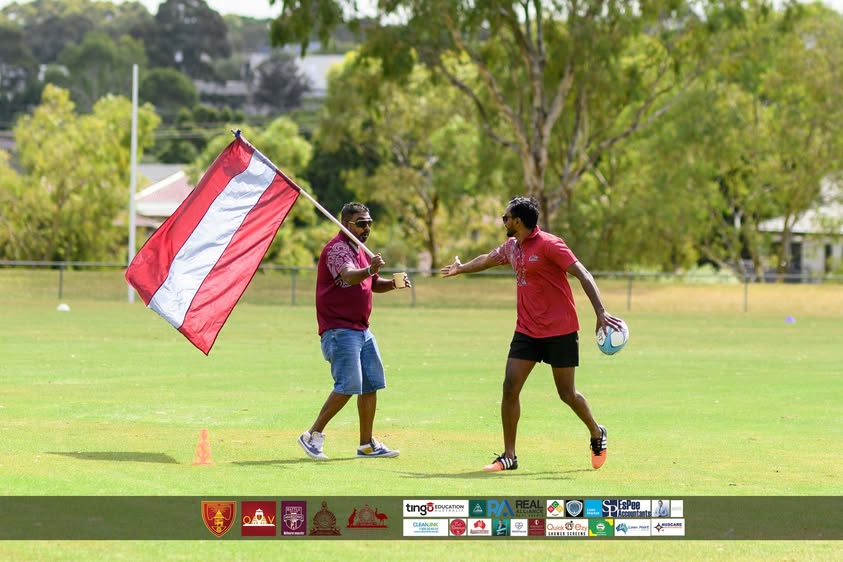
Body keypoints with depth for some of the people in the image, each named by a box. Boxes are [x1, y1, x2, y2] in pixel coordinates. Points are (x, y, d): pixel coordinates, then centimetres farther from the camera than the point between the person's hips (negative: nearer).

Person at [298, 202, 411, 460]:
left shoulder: (360, 250, 17)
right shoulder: (337, 248, -13)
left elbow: (372, 284, 26)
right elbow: (348, 276, -33)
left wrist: (393, 283, 5)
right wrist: (370, 269, -53)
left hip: (362, 330, 10)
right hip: (339, 330, -10)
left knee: (371, 385, 9)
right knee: (348, 386, -16)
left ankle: (367, 445, 16)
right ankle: (313, 436, -6)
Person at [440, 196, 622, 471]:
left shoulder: (549, 244, -14)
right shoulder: (511, 247, 9)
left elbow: (583, 275, -18)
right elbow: (488, 259, 31)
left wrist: (600, 312, -27)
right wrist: (461, 268, 50)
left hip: (560, 331, -6)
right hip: (527, 331, 7)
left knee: (567, 393, 1)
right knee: (510, 387, -5)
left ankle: (597, 433, 29)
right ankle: (509, 456, -1)